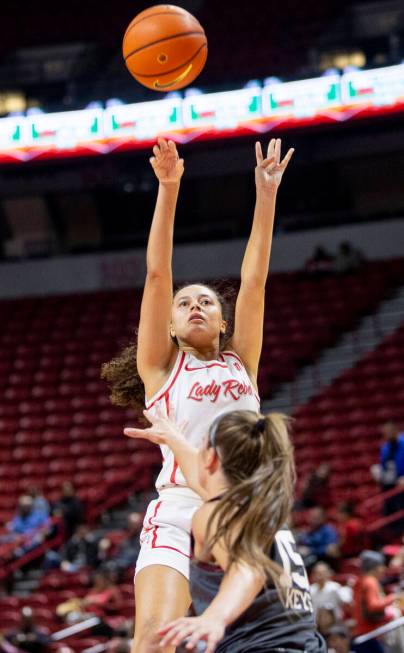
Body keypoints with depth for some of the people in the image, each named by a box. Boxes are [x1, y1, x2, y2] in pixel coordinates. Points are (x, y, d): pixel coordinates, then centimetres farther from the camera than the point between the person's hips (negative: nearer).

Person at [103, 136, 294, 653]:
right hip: (177, 512, -3)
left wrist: (267, 194, 11)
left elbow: (254, 279, 15)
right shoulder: (162, 366, 14)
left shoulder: (240, 363, 20)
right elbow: (157, 273, 6)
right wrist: (168, 189, -2)